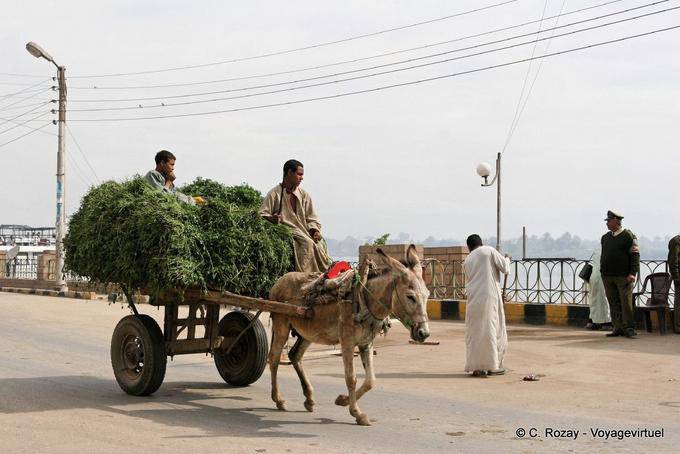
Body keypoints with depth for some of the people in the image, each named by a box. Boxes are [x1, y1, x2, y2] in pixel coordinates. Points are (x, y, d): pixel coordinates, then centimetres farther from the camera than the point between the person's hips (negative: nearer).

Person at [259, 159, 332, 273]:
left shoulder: (303, 194, 16)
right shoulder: (274, 194, 1)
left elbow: (311, 218, 15)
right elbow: (262, 214, -1)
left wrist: (314, 230, -5)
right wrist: (272, 219, -23)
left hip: (303, 230, 5)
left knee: (320, 243, -24)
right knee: (308, 243, -32)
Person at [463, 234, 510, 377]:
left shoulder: (467, 260, 16)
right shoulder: (489, 251, 3)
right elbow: (505, 269, 1)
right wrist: (507, 259, 22)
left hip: (473, 299, 4)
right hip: (489, 297, -4)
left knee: (474, 332, 8)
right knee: (493, 329, 3)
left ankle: (476, 367, 7)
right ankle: (493, 366, 5)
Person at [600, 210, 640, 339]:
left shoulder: (628, 236, -4)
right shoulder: (605, 237, 15)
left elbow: (635, 255, -7)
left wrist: (633, 273, -14)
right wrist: (602, 272, 15)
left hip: (623, 276, -6)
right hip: (608, 277, 6)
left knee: (626, 303, -6)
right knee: (613, 304, 7)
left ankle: (629, 329, -1)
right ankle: (618, 328, 12)